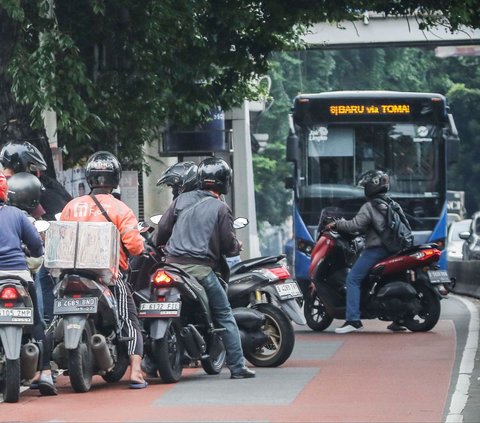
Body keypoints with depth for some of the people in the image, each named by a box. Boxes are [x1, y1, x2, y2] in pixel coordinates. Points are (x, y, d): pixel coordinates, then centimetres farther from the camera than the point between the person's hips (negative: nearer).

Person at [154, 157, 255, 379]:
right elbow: (229, 245, -3)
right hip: (201, 268, -4)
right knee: (224, 316, 5)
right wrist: (238, 246, 19)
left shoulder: (182, 200, 10)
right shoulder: (220, 208, -1)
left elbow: (162, 229, 9)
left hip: (172, 264, 4)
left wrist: (155, 247, 28)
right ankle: (237, 366, 1)